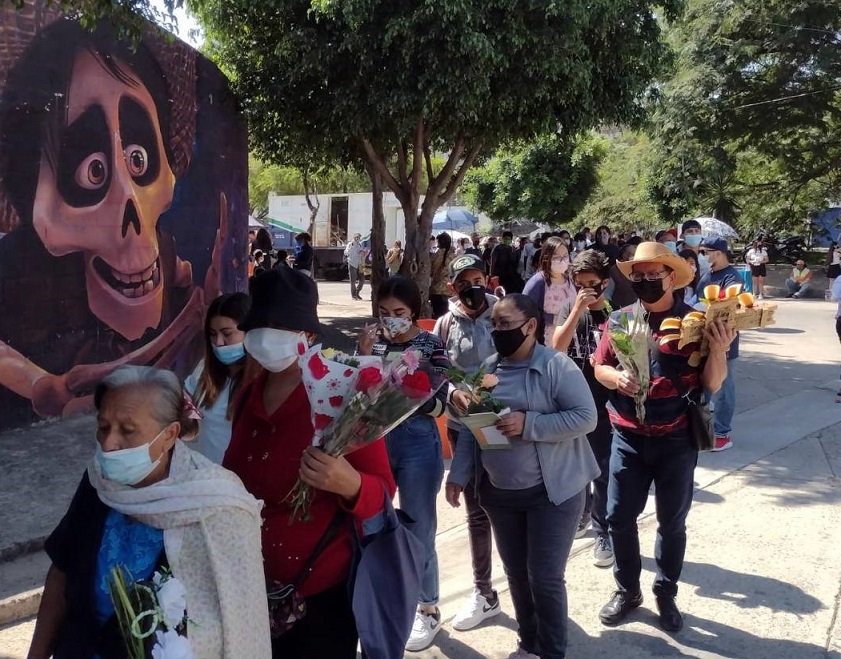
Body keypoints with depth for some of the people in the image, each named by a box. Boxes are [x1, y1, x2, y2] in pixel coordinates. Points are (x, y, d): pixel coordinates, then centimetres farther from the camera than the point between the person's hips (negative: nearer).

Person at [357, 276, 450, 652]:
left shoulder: (431, 346, -8)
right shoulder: (372, 340, 0)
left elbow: (438, 405, -11)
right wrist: (363, 357, -15)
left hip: (416, 444, -3)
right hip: (373, 440, 4)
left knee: (418, 532, 8)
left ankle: (428, 611, 26)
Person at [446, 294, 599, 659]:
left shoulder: (556, 366, -13)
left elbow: (585, 417, -18)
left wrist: (528, 424, -24)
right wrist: (459, 474, 1)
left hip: (551, 491, -5)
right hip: (499, 492, 6)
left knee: (545, 577, 1)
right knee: (516, 573, 16)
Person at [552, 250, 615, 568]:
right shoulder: (569, 308, -3)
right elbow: (557, 348, -17)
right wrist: (578, 309, -23)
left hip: (605, 403, -2)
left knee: (604, 471, 4)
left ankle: (603, 533, 16)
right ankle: (581, 512, 39)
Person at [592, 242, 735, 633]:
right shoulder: (619, 320, -1)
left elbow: (712, 384, -7)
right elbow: (599, 367, 5)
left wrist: (718, 350, -25)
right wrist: (616, 378, -16)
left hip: (677, 440, -2)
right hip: (628, 437, 2)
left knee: (672, 522, 12)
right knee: (619, 517, 8)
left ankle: (666, 594, 32)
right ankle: (627, 590, 29)